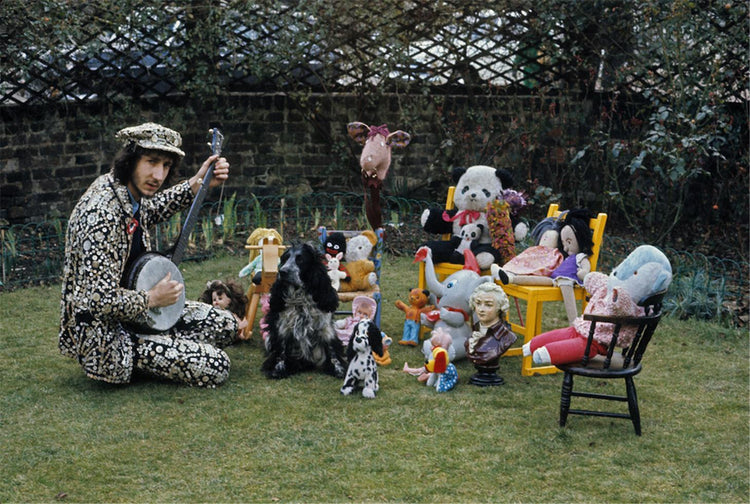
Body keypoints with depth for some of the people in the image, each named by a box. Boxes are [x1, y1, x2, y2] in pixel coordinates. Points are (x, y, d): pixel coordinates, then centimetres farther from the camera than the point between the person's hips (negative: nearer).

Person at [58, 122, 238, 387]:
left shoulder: (128, 190, -1)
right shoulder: (102, 215, -30)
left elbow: (151, 210, 26)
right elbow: (100, 300, -32)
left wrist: (197, 184, 15)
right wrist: (153, 298, -16)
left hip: (134, 307, 10)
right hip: (105, 334, -10)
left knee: (226, 325, 10)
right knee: (215, 367, -16)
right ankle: (131, 361, 1)